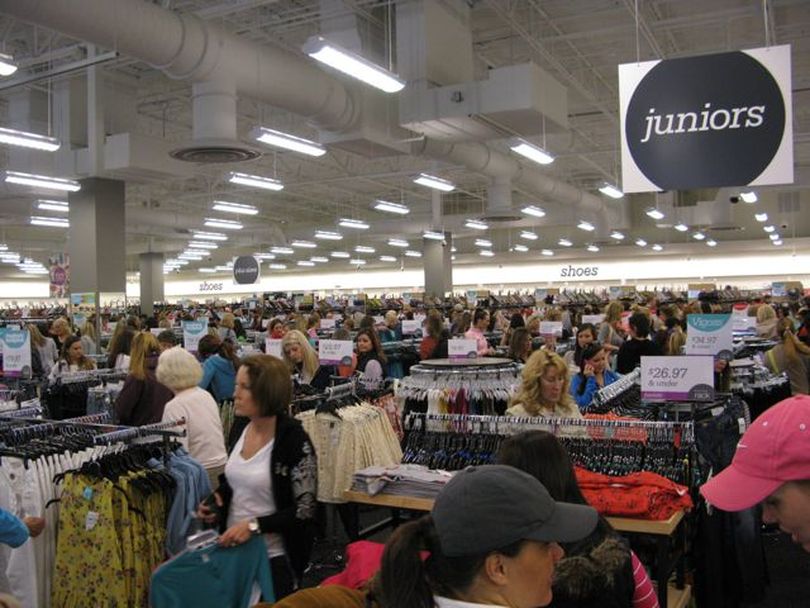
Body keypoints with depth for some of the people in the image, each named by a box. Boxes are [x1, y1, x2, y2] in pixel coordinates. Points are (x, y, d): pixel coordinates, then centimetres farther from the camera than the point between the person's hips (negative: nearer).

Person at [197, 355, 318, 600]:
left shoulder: (294, 440, -21)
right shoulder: (240, 428, 0)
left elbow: (304, 510, -19)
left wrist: (254, 526, -25)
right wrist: (219, 498, -2)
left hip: (273, 557, -6)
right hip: (234, 549, 6)